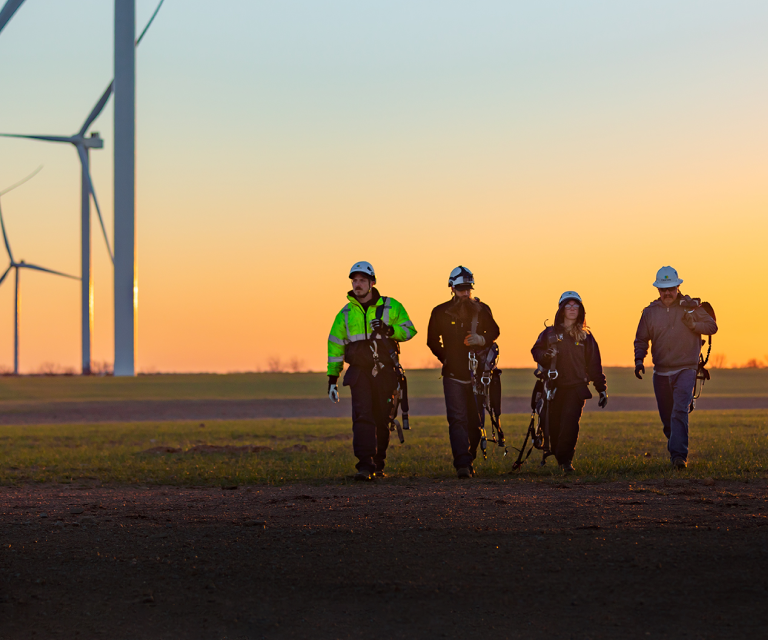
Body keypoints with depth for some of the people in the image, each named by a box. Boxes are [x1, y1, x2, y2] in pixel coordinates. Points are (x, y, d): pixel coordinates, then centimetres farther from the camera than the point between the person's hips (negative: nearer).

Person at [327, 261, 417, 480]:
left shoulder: (391, 306, 5)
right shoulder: (346, 313, 9)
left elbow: (409, 329, 3)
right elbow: (335, 345, 13)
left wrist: (389, 330, -18)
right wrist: (332, 378, 10)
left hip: (385, 372, 0)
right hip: (359, 372, 0)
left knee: (382, 419, 6)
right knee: (362, 415, -16)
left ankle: (378, 464, 20)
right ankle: (365, 465, -22)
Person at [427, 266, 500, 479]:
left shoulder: (481, 310, 4)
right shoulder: (441, 312, 1)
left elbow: (494, 332, 13)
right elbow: (432, 340, 13)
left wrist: (481, 339, -8)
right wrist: (446, 358, 4)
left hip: (477, 372, 2)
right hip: (453, 374, -2)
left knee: (476, 420, 6)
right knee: (457, 419, -14)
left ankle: (469, 459, 21)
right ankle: (462, 464, -21)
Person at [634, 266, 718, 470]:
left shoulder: (690, 306, 2)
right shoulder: (650, 312, 7)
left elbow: (712, 327, 3)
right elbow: (641, 340, 12)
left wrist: (693, 324, -15)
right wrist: (639, 360, -6)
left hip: (685, 370, -3)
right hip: (661, 373, 4)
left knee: (680, 411, -22)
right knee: (667, 419, 9)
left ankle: (679, 455, -26)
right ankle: (675, 450, 28)